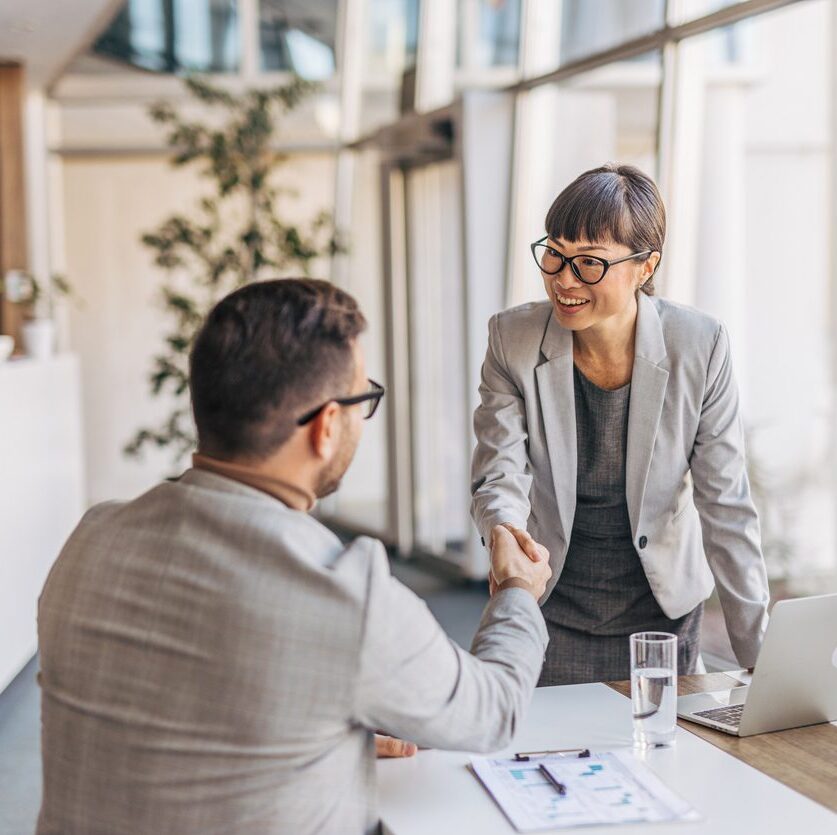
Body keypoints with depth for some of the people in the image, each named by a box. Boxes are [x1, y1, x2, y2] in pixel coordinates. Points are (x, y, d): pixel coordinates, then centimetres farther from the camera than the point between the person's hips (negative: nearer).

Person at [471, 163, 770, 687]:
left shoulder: (700, 347, -14)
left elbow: (727, 507, -10)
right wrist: (506, 530, -36)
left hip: (663, 615, 0)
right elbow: (500, 477, -12)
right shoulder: (512, 339, -12)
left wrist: (761, 657, -11)